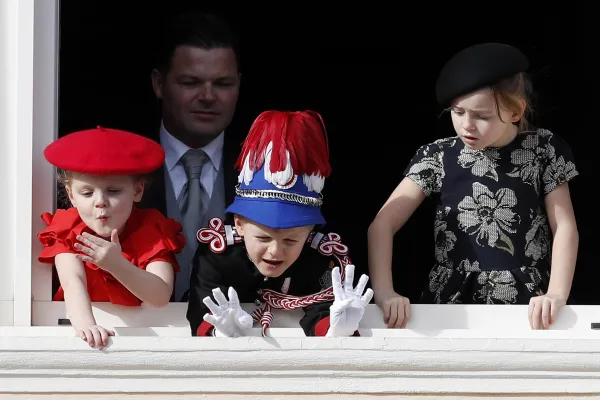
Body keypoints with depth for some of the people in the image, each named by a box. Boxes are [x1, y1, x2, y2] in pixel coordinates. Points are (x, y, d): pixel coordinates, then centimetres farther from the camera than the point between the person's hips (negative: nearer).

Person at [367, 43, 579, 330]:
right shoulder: (438, 157, 4)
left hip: (527, 307, -1)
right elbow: (383, 223, -2)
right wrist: (384, 292, -17)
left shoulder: (544, 150, 4)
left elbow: (564, 227, 2)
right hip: (451, 303, 1)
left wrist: (557, 294, -14)